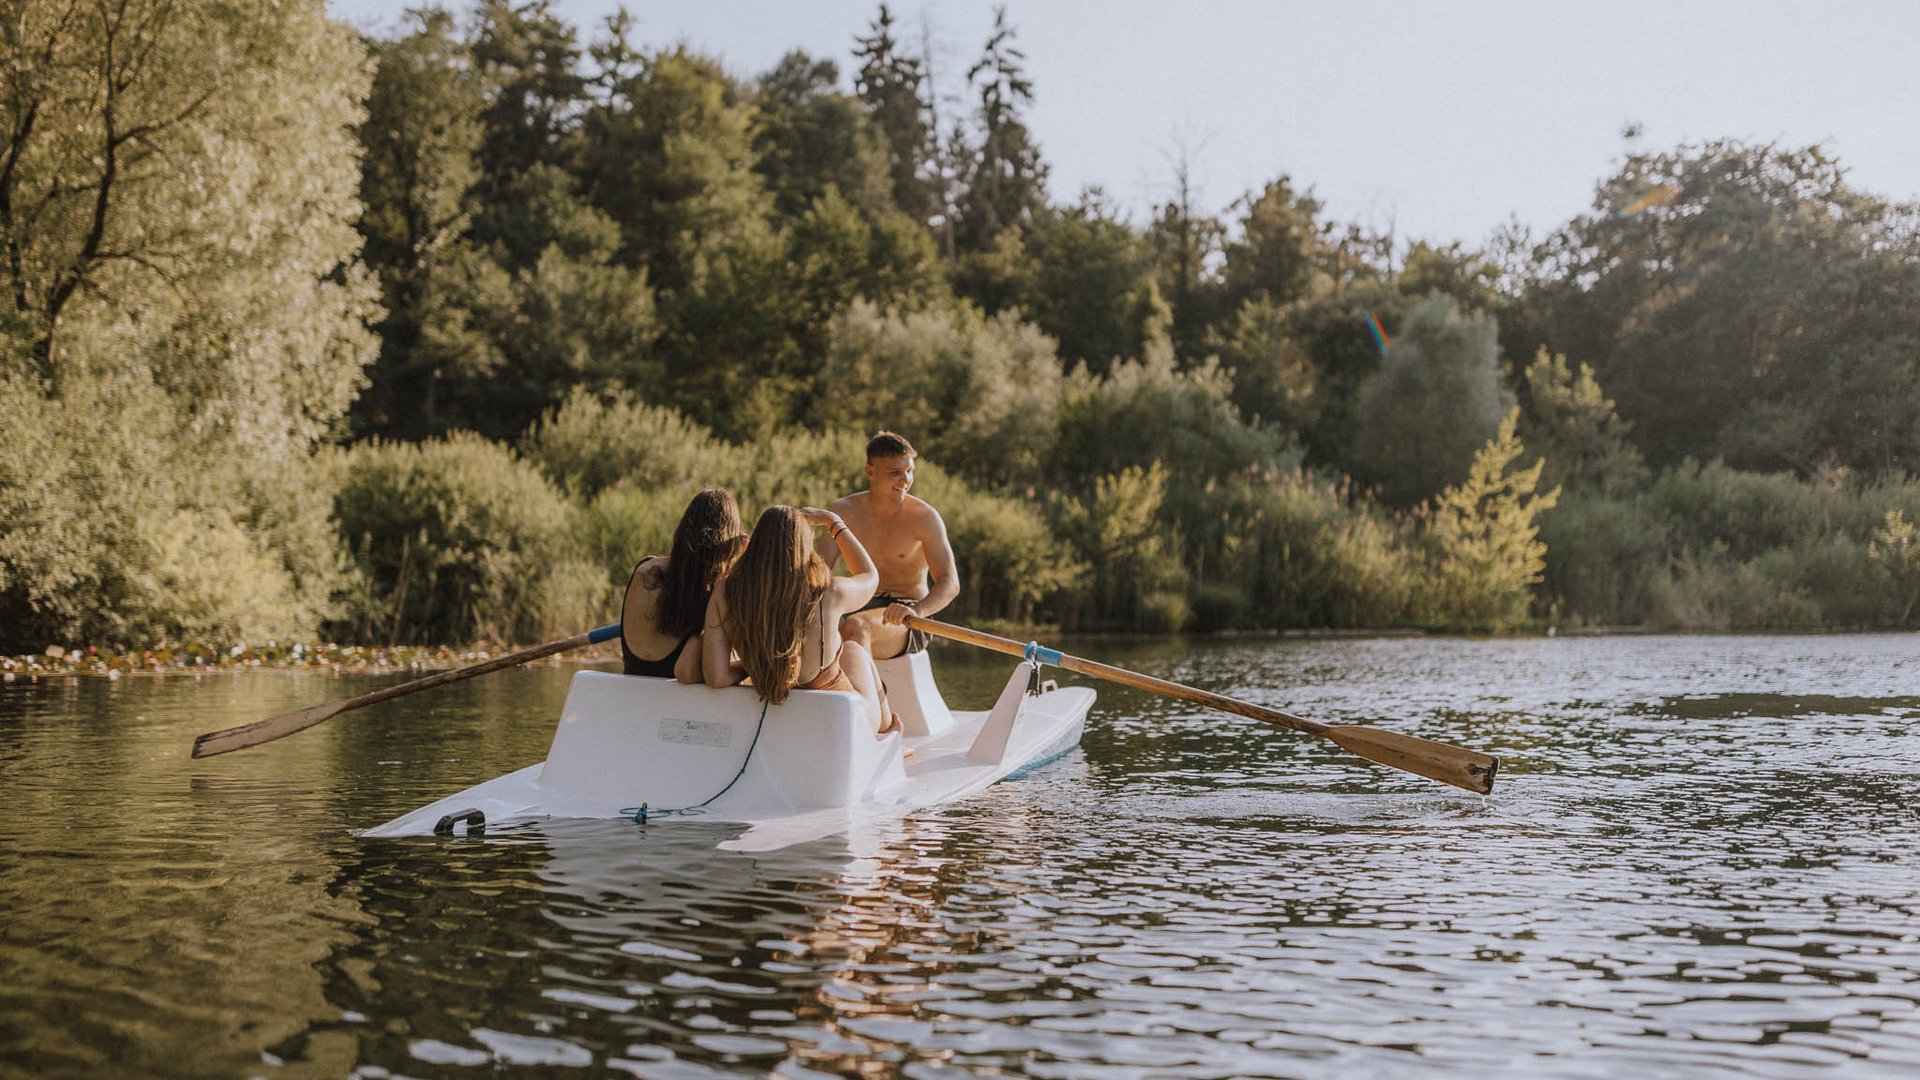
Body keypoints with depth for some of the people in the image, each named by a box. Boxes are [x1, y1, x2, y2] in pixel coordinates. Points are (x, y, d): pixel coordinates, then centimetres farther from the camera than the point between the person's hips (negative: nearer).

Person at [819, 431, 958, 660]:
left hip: (908, 624, -3)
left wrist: (917, 611, -32)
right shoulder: (843, 511, 3)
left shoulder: (924, 517, -7)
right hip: (861, 610, 3)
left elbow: (950, 583, -11)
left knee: (854, 627, -36)